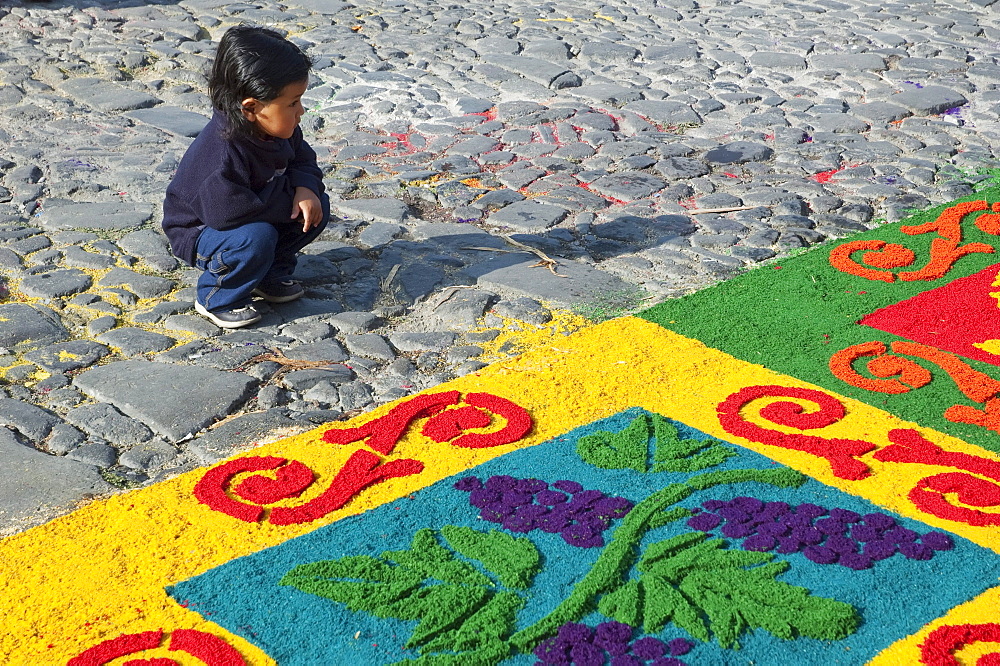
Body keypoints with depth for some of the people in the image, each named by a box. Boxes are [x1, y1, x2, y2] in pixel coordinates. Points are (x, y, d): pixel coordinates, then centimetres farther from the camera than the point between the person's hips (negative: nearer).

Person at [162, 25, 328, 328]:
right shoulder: (222, 152, -37)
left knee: (317, 206, -4)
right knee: (256, 237, -37)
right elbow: (227, 214, -40)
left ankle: (270, 274, 11)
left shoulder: (281, 130, -10)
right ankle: (217, 299, -10)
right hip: (199, 232, -8)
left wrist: (306, 188, -18)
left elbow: (303, 158, 7)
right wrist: (289, 203, -27)